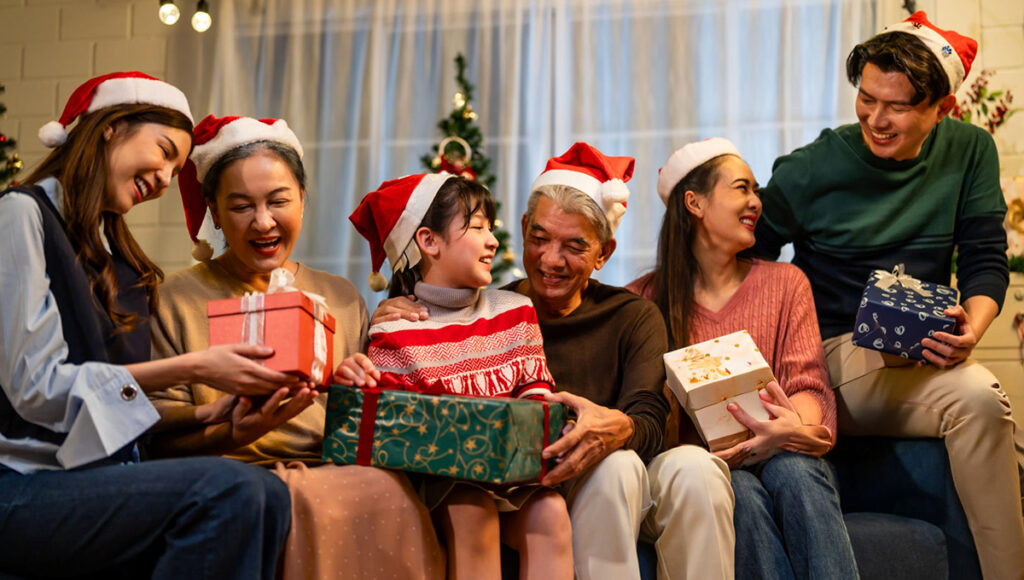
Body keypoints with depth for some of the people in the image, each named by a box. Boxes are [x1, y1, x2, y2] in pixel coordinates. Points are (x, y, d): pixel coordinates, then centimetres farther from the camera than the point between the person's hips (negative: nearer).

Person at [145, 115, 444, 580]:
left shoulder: (342, 299, 20)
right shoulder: (176, 300, 9)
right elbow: (156, 430, 0)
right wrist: (232, 430, -20)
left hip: (334, 472, 3)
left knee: (390, 491, -31)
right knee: (303, 502, -37)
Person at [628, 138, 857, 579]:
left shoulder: (785, 282, 14)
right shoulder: (646, 300, 8)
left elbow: (807, 384, 2)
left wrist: (794, 427, -24)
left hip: (776, 451, 1)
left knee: (793, 471, -33)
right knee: (742, 491, -34)